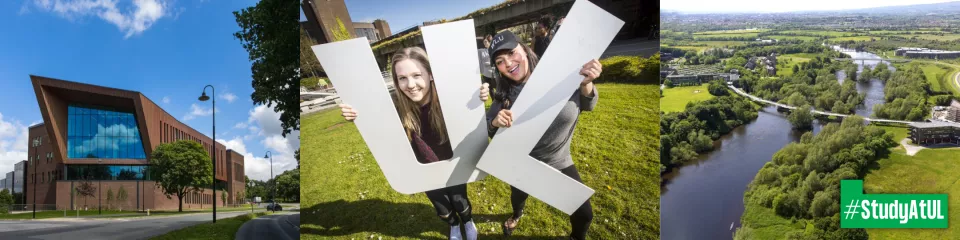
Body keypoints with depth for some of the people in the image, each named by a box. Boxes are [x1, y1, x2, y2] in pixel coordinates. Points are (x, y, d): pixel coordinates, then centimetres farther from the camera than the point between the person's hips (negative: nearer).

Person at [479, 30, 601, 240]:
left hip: (559, 162, -1)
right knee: (517, 197, 29)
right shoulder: (505, 96, -18)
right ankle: (517, 214, 67)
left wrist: (586, 83, -31)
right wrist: (495, 122, -32)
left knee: (584, 213, 8)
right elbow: (488, 129, -8)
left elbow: (588, 105, -9)